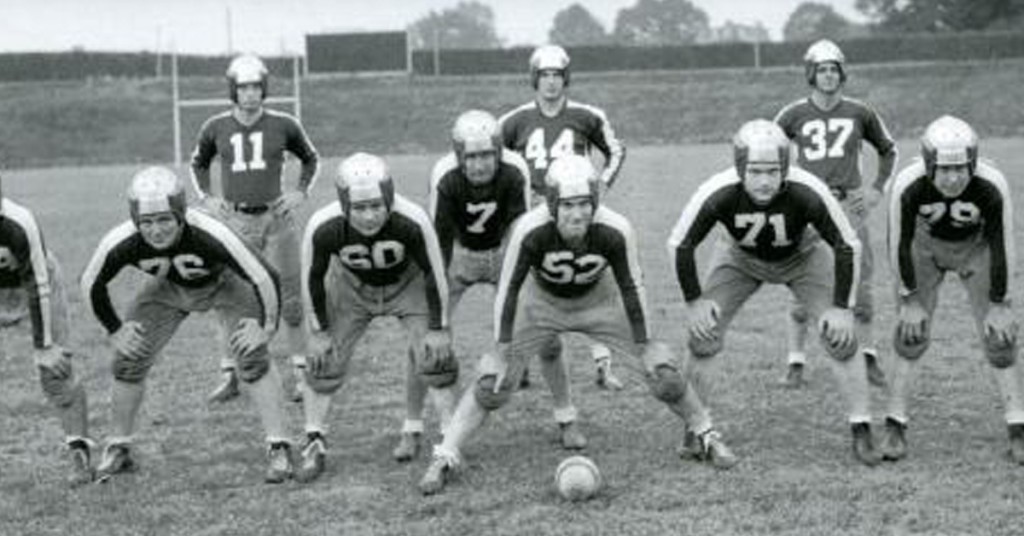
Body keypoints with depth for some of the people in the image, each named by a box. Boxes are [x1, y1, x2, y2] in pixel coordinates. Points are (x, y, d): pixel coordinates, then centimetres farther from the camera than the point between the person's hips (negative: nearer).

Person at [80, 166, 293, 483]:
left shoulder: (210, 236, -44)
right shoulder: (121, 245, -34)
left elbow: (263, 278, -32)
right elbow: (91, 284, -11)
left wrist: (265, 325, -22)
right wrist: (114, 330, -7)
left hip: (223, 282, -3)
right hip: (169, 288, 3)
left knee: (252, 356, -19)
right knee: (129, 360, -2)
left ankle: (278, 449, -8)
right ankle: (119, 449, 19)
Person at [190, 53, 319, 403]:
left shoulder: (283, 126, -1)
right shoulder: (217, 128, 2)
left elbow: (311, 159, 15)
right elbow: (198, 164, 20)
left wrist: (301, 193, 2)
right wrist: (206, 198, 7)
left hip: (275, 218, -1)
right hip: (234, 220, 1)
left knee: (288, 298, 2)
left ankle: (303, 372, 11)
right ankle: (230, 376, 13)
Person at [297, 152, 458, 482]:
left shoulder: (411, 222, -37)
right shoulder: (323, 229, -33)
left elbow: (434, 273, -19)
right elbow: (313, 280, -14)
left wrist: (438, 329, -14)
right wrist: (320, 332, -7)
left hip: (407, 284, -1)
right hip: (352, 287, 1)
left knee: (435, 355, -12)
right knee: (325, 359, -5)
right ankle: (314, 444, 9)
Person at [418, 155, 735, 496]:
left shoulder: (615, 232, -31)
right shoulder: (531, 231, -34)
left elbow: (631, 288, -15)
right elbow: (509, 289, -20)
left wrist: (643, 347, -8)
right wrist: (503, 350, -17)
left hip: (598, 299, 1)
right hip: (542, 301, -1)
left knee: (664, 374, -6)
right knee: (492, 384, -12)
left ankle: (704, 435, 20)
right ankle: (445, 458, 1)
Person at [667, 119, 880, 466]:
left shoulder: (806, 193, -38)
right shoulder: (718, 194, -36)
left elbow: (847, 246, -23)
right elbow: (680, 244, -18)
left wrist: (841, 307, -21)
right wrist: (695, 301, -17)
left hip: (801, 255, -1)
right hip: (740, 257, 1)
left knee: (841, 334, -13)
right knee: (703, 335, -10)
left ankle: (861, 430, 0)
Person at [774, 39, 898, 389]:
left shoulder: (859, 113, 6)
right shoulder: (794, 115, 3)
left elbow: (888, 150, 20)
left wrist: (877, 189, 10)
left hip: (849, 203, 1)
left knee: (860, 281, 0)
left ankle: (868, 356, 12)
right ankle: (796, 362, 6)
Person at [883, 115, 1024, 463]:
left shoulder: (992, 188, -35)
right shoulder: (908, 187, -35)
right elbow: (899, 244, -18)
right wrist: (909, 299, -11)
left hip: (975, 248, 0)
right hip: (926, 245, 0)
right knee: (912, 332, -9)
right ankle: (895, 427, 0)